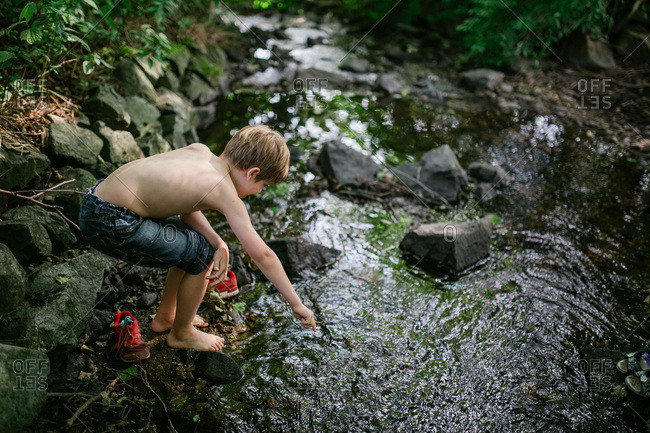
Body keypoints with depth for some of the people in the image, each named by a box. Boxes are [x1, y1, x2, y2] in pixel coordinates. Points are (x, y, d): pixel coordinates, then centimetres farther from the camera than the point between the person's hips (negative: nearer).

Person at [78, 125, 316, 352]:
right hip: (112, 226, -9)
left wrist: (218, 243, -3)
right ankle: (181, 334, 22)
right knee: (202, 254, 0)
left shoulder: (199, 149, 6)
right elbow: (263, 255, -8)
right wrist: (297, 304, 2)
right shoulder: (227, 194, -13)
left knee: (192, 241, 21)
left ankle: (165, 316, 39)